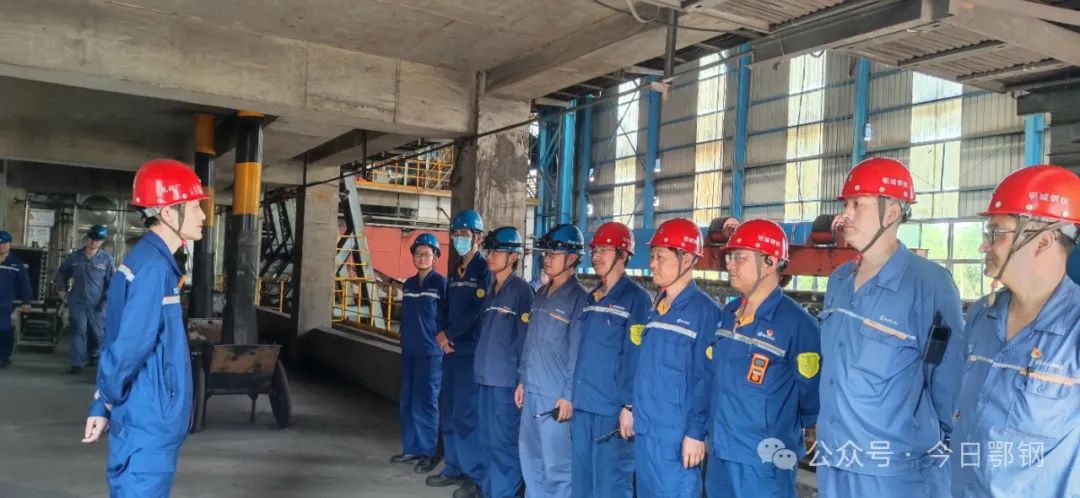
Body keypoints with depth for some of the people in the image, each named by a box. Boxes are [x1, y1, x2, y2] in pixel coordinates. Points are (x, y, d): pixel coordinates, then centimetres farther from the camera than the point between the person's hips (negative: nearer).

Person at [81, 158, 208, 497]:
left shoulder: (150, 261, 11)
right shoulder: (153, 268, -20)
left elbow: (122, 341, 13)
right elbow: (131, 345, -24)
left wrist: (102, 405, 13)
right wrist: (107, 402, -7)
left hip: (149, 423, 9)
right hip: (148, 426, -9)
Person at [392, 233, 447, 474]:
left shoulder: (441, 283, -6)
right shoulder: (408, 284, 12)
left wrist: (442, 338, -13)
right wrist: (405, 340, 15)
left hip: (431, 352, -6)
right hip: (409, 350, 6)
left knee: (424, 402, -4)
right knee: (408, 401, 10)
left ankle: (428, 452, 5)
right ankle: (411, 448, 20)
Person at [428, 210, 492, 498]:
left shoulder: (485, 270, -9)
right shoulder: (455, 273, 17)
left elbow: (478, 311, -18)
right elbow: (447, 309, 16)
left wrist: (449, 334, -12)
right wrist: (441, 335, -2)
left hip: (471, 352, -8)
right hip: (451, 350, 8)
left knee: (466, 414, -7)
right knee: (449, 411, 12)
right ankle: (455, 468, 24)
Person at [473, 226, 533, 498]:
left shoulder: (521, 290, -9)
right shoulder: (491, 290, 15)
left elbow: (525, 336, -12)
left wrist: (521, 376, -13)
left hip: (507, 377, -8)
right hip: (487, 374, 8)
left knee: (504, 439, -1)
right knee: (487, 437, 16)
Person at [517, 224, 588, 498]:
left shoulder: (579, 298, -10)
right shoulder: (541, 294, 14)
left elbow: (578, 352, -14)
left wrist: (569, 395, -15)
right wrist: (522, 380, 17)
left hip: (556, 397, -8)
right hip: (531, 392, 8)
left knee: (556, 464, -1)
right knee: (530, 456, 17)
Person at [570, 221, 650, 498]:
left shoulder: (635, 298, -9)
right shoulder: (591, 298, 15)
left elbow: (635, 356, -15)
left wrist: (629, 405, -18)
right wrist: (574, 396, 17)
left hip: (613, 408, -8)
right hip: (583, 405, 8)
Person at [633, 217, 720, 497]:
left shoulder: (705, 311, -12)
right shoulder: (657, 307, 12)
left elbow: (706, 379, -15)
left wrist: (696, 433, -17)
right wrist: (632, 407, 15)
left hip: (676, 436, -8)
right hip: (644, 431, 8)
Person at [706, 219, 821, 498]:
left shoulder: (797, 323, -17)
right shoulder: (728, 313, 6)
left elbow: (811, 393, -10)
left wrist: (787, 431, 3)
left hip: (764, 463, -7)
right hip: (719, 454, 7)